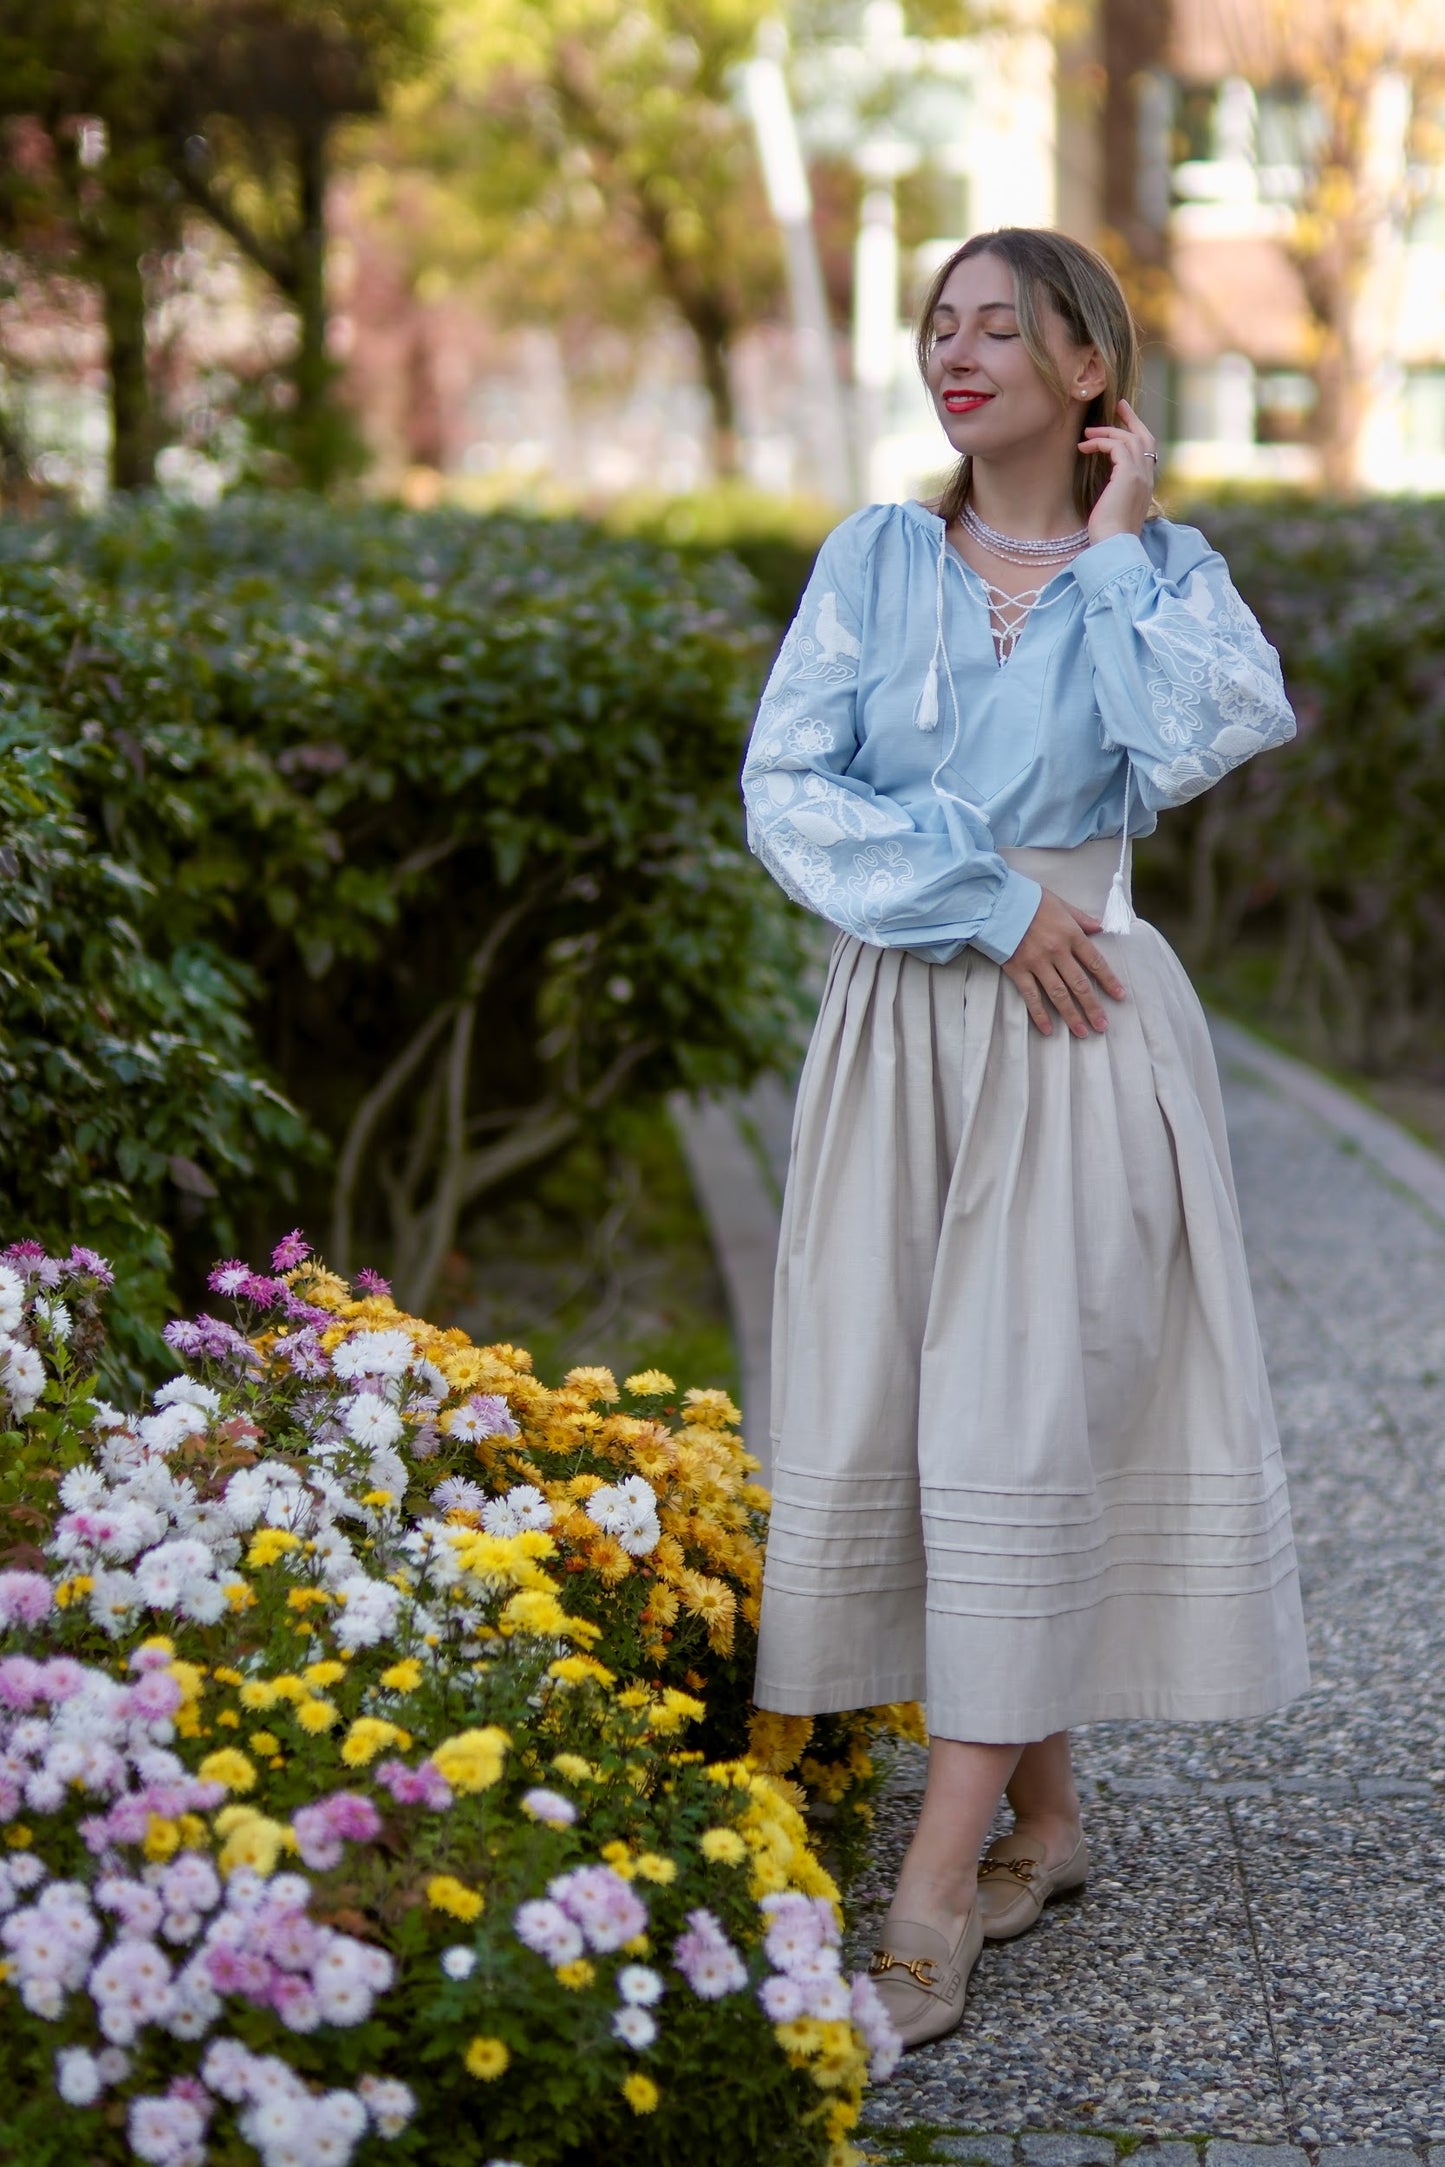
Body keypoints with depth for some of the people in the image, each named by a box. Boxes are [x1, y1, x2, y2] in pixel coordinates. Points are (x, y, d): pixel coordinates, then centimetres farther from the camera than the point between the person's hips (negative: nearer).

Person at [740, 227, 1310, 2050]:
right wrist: (988, 897, -10)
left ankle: (936, 1891, -7)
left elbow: (1206, 742, -16)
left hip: (1075, 1039, -3)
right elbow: (787, 790, -1)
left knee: (1018, 1426, -8)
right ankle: (1044, 1811, 19)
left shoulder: (1161, 572, 5)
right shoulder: (874, 558, 9)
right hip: (896, 1026, 3)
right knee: (882, 1417, 3)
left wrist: (1120, 549, -6)